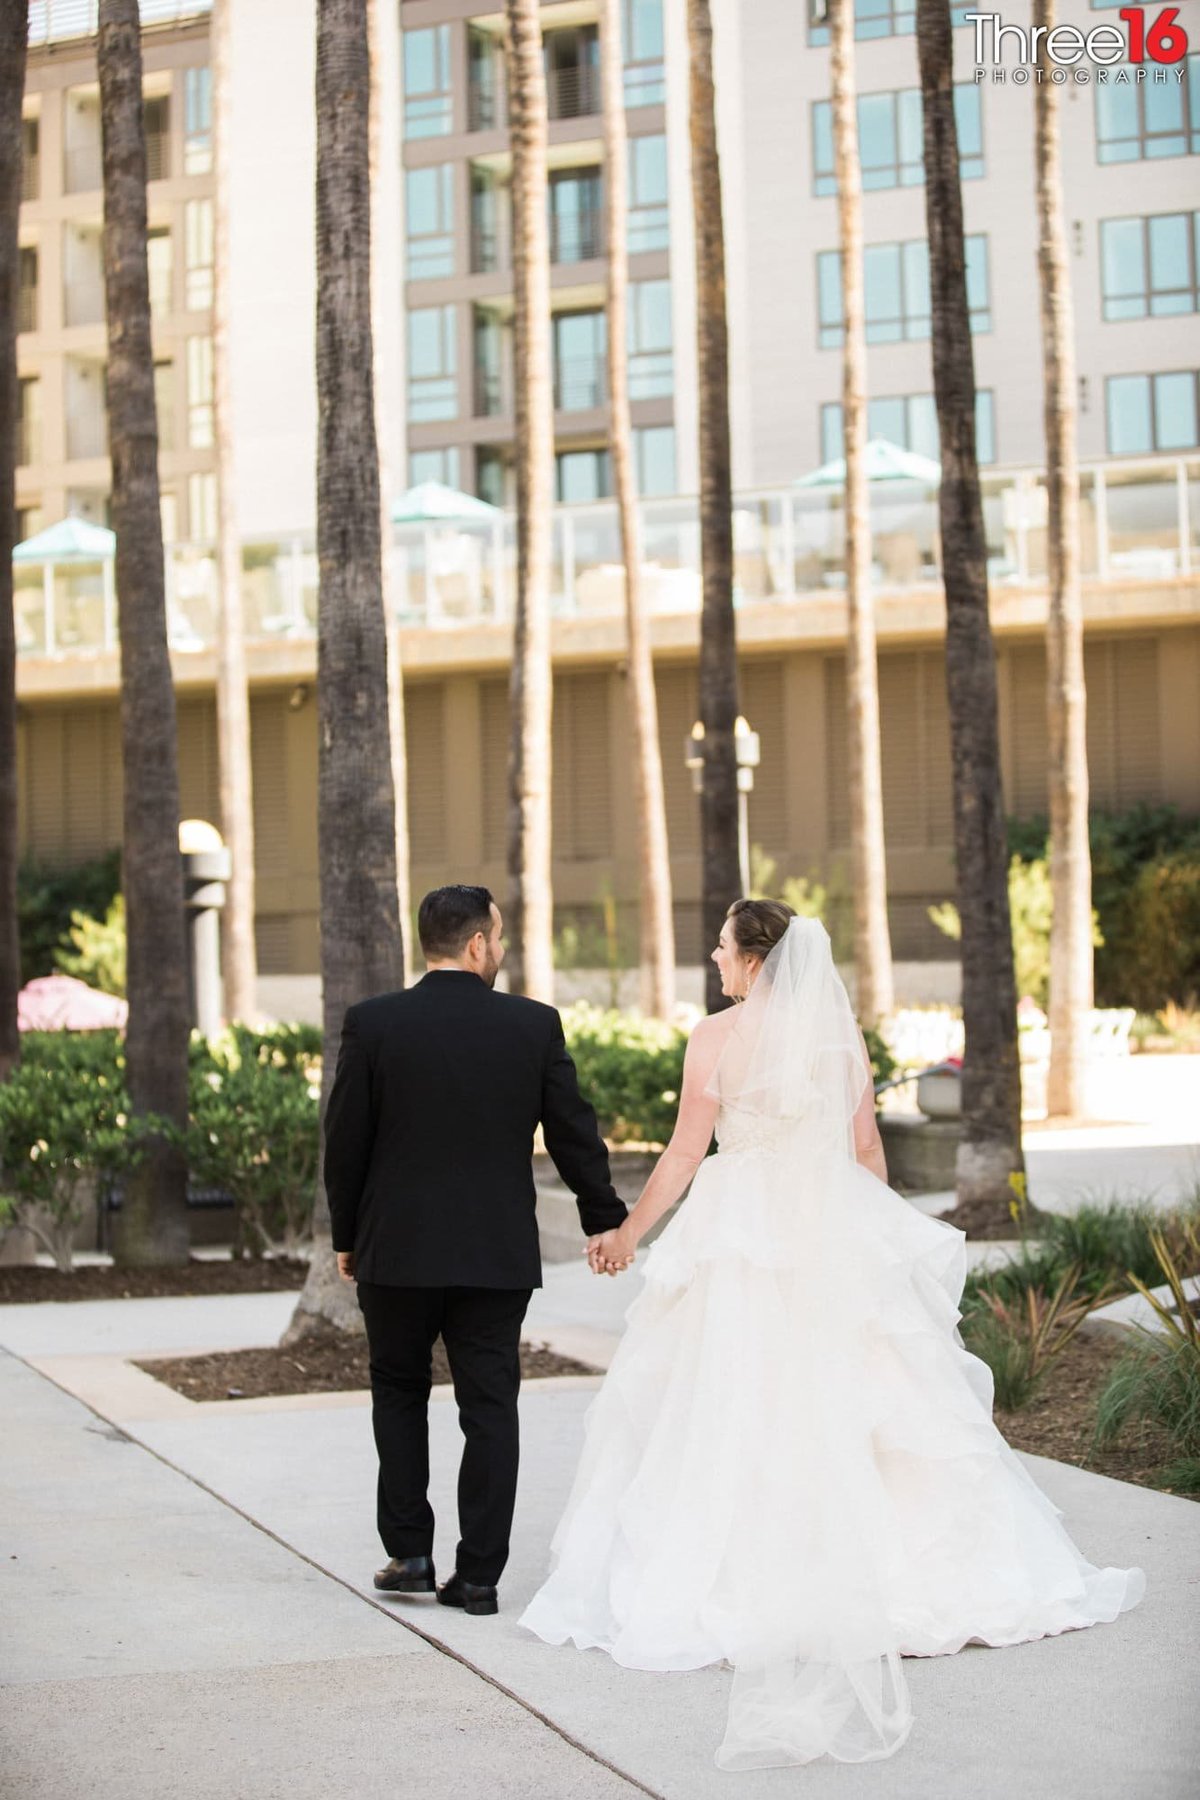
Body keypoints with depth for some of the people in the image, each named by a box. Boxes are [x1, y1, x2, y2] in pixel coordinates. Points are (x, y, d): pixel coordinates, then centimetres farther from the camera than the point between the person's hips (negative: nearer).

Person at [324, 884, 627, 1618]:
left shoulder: (372, 1024, -7)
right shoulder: (535, 1025, -5)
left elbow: (346, 1143, -2)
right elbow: (575, 1135, 2)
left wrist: (346, 1237, 11)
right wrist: (604, 1219, 16)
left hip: (397, 1251, 0)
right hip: (498, 1253, 0)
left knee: (399, 1393, 17)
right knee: (490, 1408, 6)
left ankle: (410, 1556, 14)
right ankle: (479, 1576, 5)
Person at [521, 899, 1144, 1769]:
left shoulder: (717, 1037, -8)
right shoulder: (843, 1033, 3)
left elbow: (686, 1153, -6)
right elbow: (868, 1148, 8)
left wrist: (630, 1231, 6)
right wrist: (876, 1238, 21)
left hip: (745, 1240, -3)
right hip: (837, 1239, 4)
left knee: (731, 1410, 2)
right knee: (850, 1408, 9)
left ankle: (724, 1580, 3)